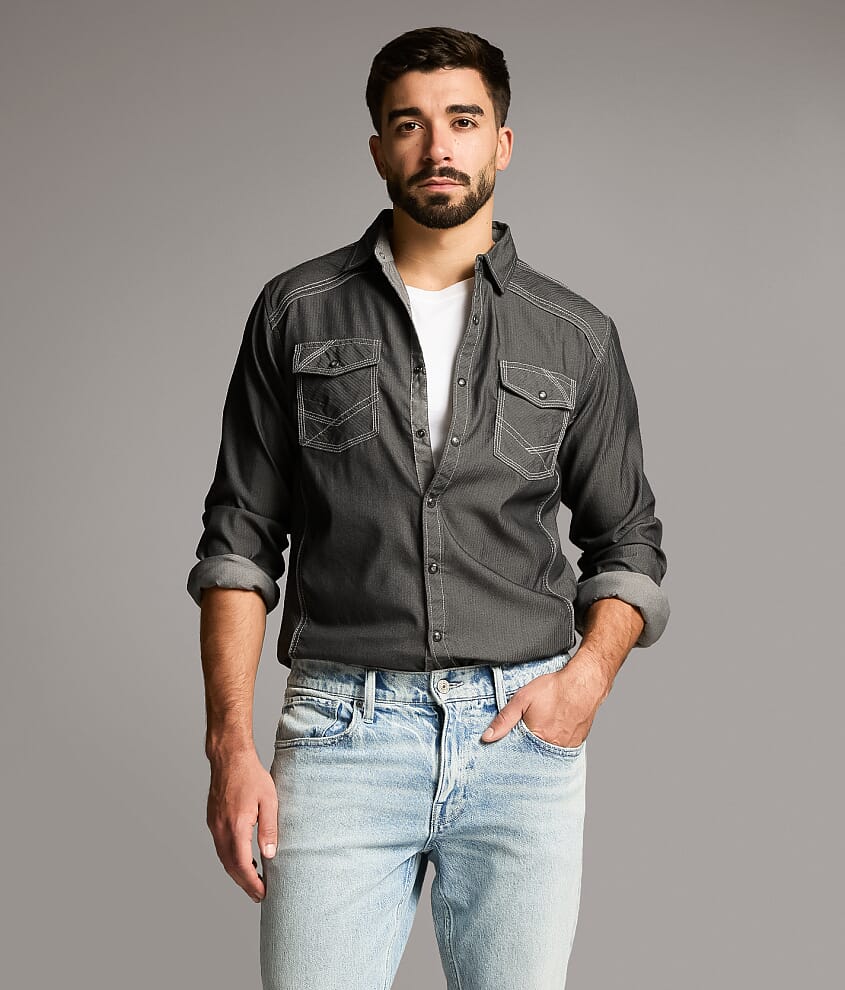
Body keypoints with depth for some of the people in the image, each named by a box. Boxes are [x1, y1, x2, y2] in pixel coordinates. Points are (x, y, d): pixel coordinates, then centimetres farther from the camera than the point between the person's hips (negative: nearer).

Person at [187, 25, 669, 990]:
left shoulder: (576, 337, 8)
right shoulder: (296, 313, 6)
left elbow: (628, 544, 14)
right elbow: (241, 540, 5)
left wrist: (589, 674, -5)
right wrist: (230, 740, -3)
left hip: (523, 732, 1)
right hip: (341, 725, -1)